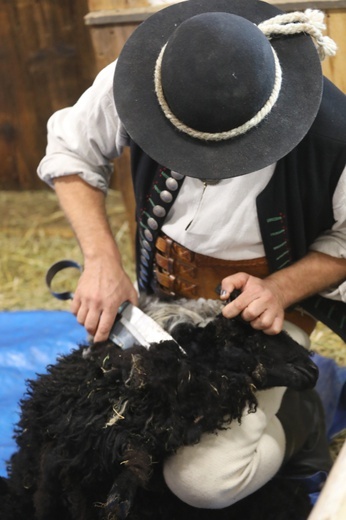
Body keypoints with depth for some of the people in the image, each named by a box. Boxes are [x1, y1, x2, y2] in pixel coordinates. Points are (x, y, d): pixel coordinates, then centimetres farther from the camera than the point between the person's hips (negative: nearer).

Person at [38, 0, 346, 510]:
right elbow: (71, 152, -4)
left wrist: (280, 290, -26)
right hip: (164, 290, 5)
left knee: (205, 478, -21)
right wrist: (102, 260, -16)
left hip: (267, 299, -4)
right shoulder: (132, 83, -22)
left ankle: (296, 418, 12)